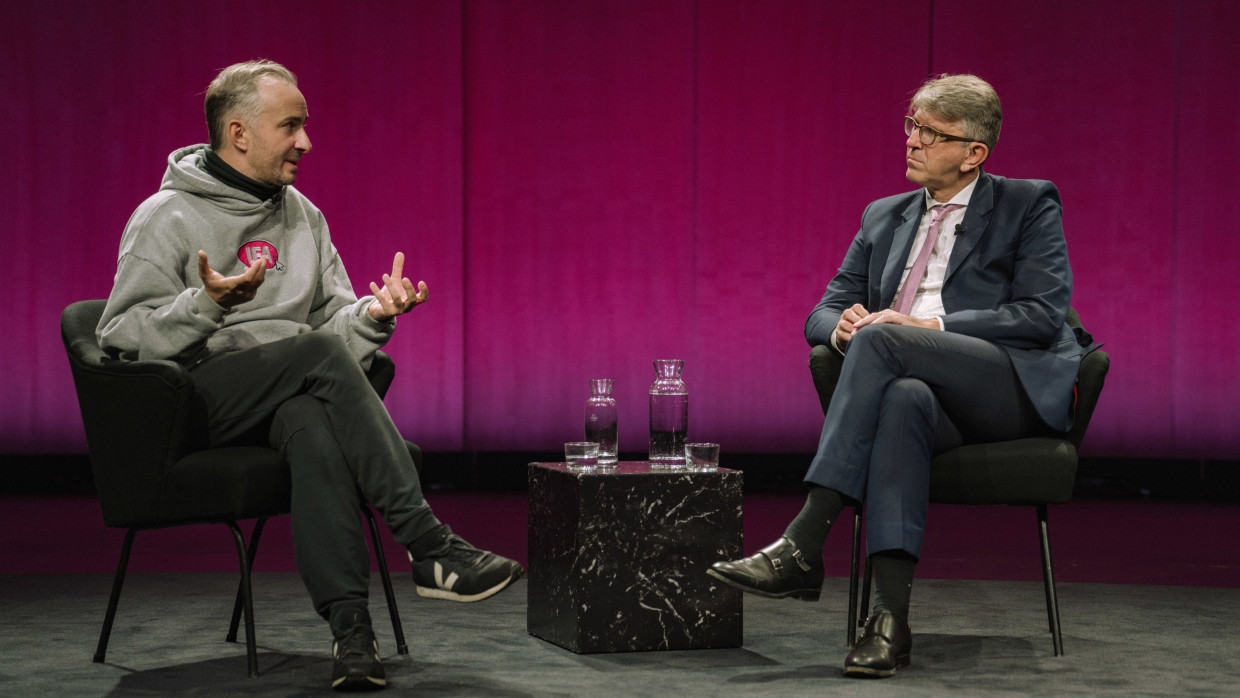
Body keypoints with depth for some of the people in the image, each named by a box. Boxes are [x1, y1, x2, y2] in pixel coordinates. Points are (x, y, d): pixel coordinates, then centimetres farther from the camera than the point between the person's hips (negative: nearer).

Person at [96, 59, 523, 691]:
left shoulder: (302, 216, 18)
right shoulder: (166, 218, 0)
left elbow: (333, 321, 17)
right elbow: (121, 336, -7)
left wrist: (372, 314, -5)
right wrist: (204, 305, -23)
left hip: (290, 397, 4)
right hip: (196, 397, -4)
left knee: (313, 422, -35)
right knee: (320, 351, -32)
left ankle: (348, 625, -46)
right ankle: (428, 546, -35)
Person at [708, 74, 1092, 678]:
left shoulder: (1029, 206, 9)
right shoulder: (884, 218, 24)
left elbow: (1042, 314, -5)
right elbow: (822, 313, 21)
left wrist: (929, 325, -14)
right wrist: (841, 325, -6)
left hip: (1014, 387, -3)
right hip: (918, 384, 3)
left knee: (880, 340, -31)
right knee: (903, 400, -36)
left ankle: (803, 544, -37)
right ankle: (890, 616, -45)